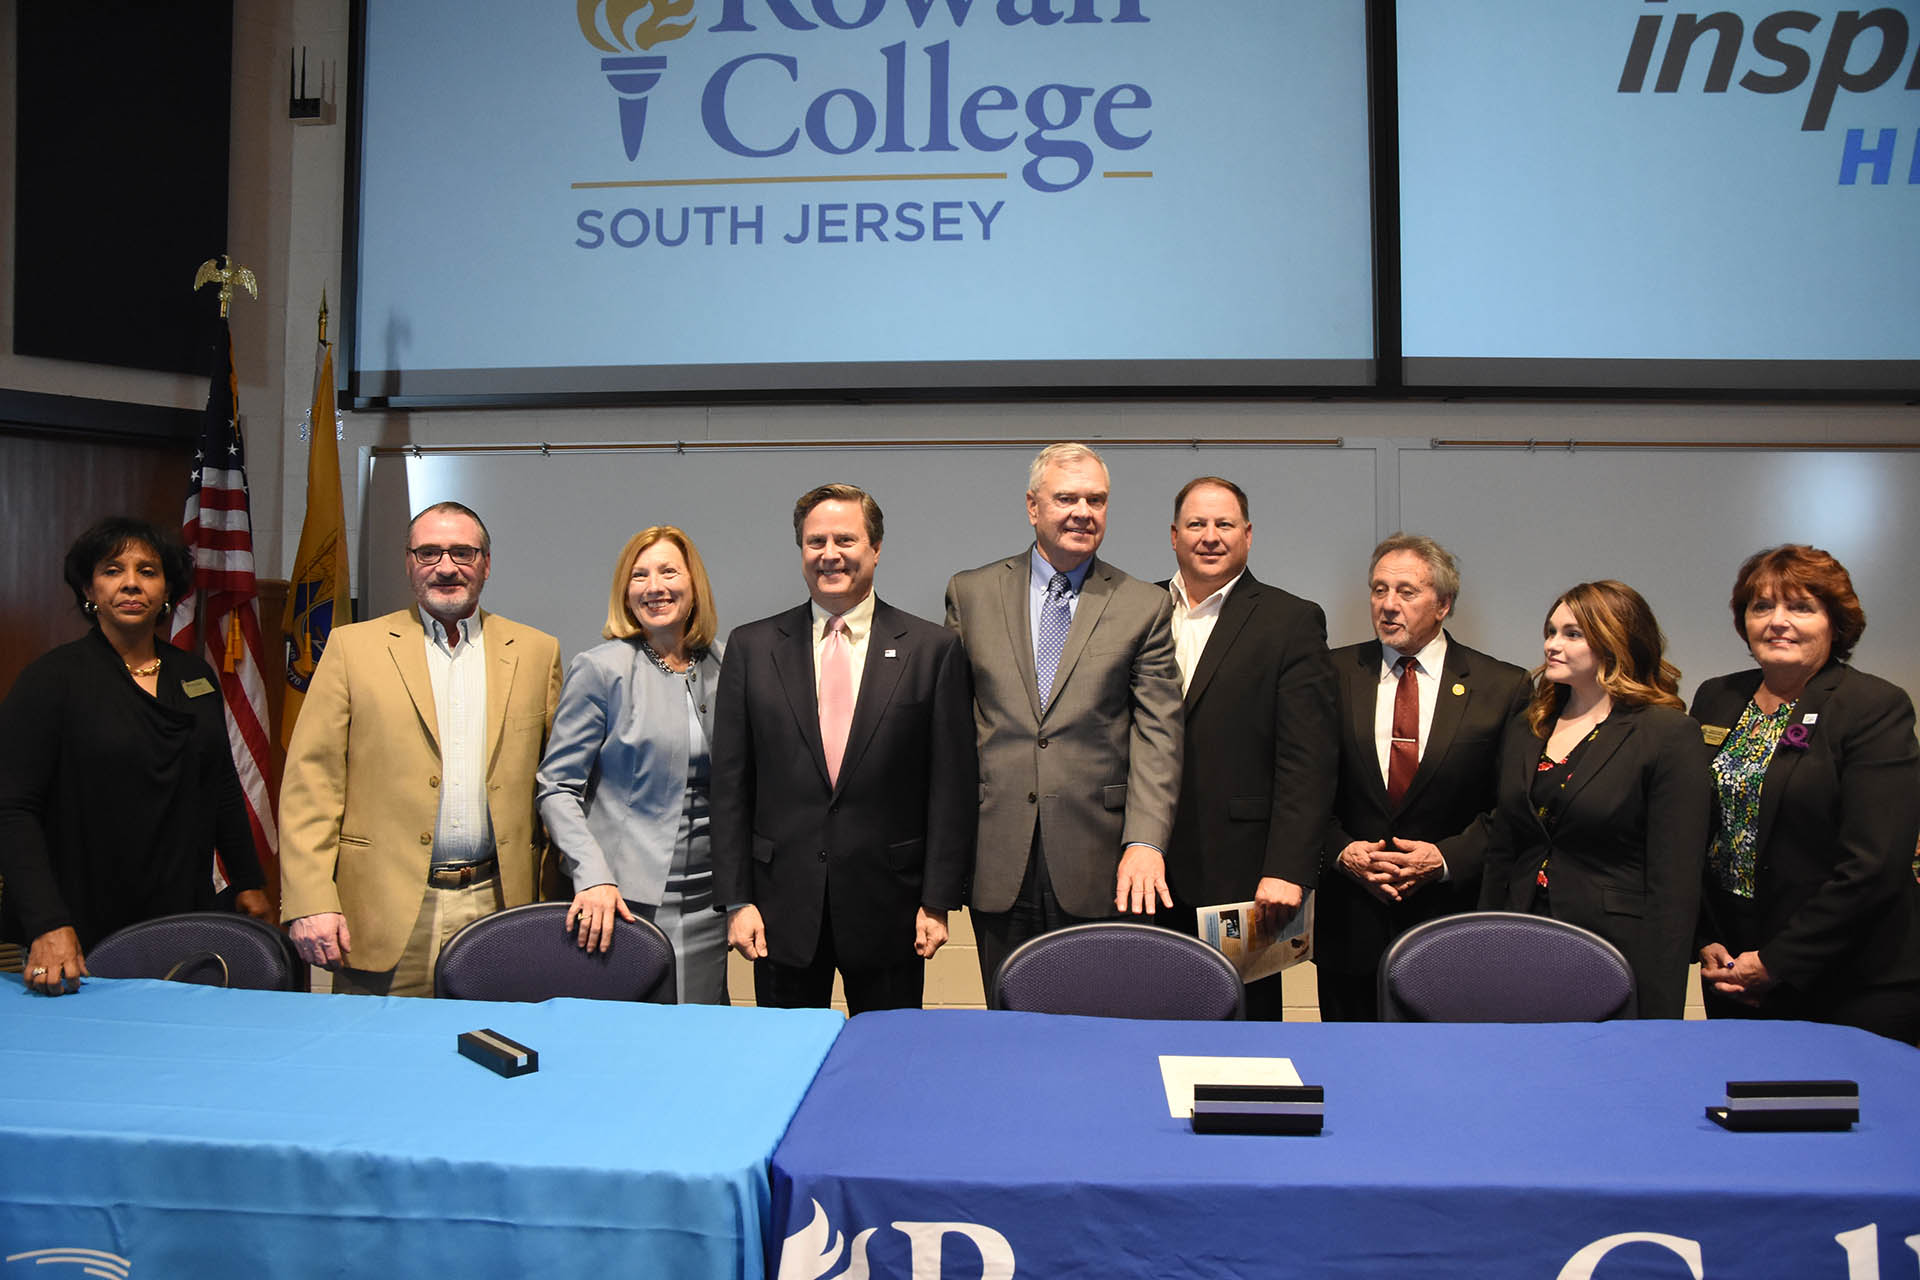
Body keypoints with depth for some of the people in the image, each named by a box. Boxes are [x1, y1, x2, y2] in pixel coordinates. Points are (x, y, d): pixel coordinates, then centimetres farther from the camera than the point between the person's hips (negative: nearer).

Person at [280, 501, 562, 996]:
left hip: (496, 902, 1)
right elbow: (311, 782, 0)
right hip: (386, 914, -1)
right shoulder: (353, 647, 5)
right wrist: (312, 902, -9)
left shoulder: (536, 653, 9)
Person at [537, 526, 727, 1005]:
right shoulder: (600, 669, -5)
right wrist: (593, 877, -18)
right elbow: (557, 789, -5)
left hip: (705, 903, 4)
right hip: (624, 898, -4)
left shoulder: (720, 668, 7)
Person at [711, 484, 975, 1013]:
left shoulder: (933, 649, -1)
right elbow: (730, 783, 4)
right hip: (783, 906, 1)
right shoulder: (751, 647, 4)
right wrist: (736, 899, -1)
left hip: (888, 907, -1)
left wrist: (938, 901, -4)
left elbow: (953, 785, -1)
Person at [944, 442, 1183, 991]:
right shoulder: (970, 593, 8)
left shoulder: (1144, 606, 4)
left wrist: (1145, 843, -14)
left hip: (1098, 863, -1)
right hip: (997, 860, 1)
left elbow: (1157, 735, -2)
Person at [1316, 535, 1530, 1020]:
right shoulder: (1334, 674, 3)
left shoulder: (1503, 686, -1)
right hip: (1350, 925, 1)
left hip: (1454, 919, -1)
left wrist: (1447, 857, -14)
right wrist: (1342, 850, -10)